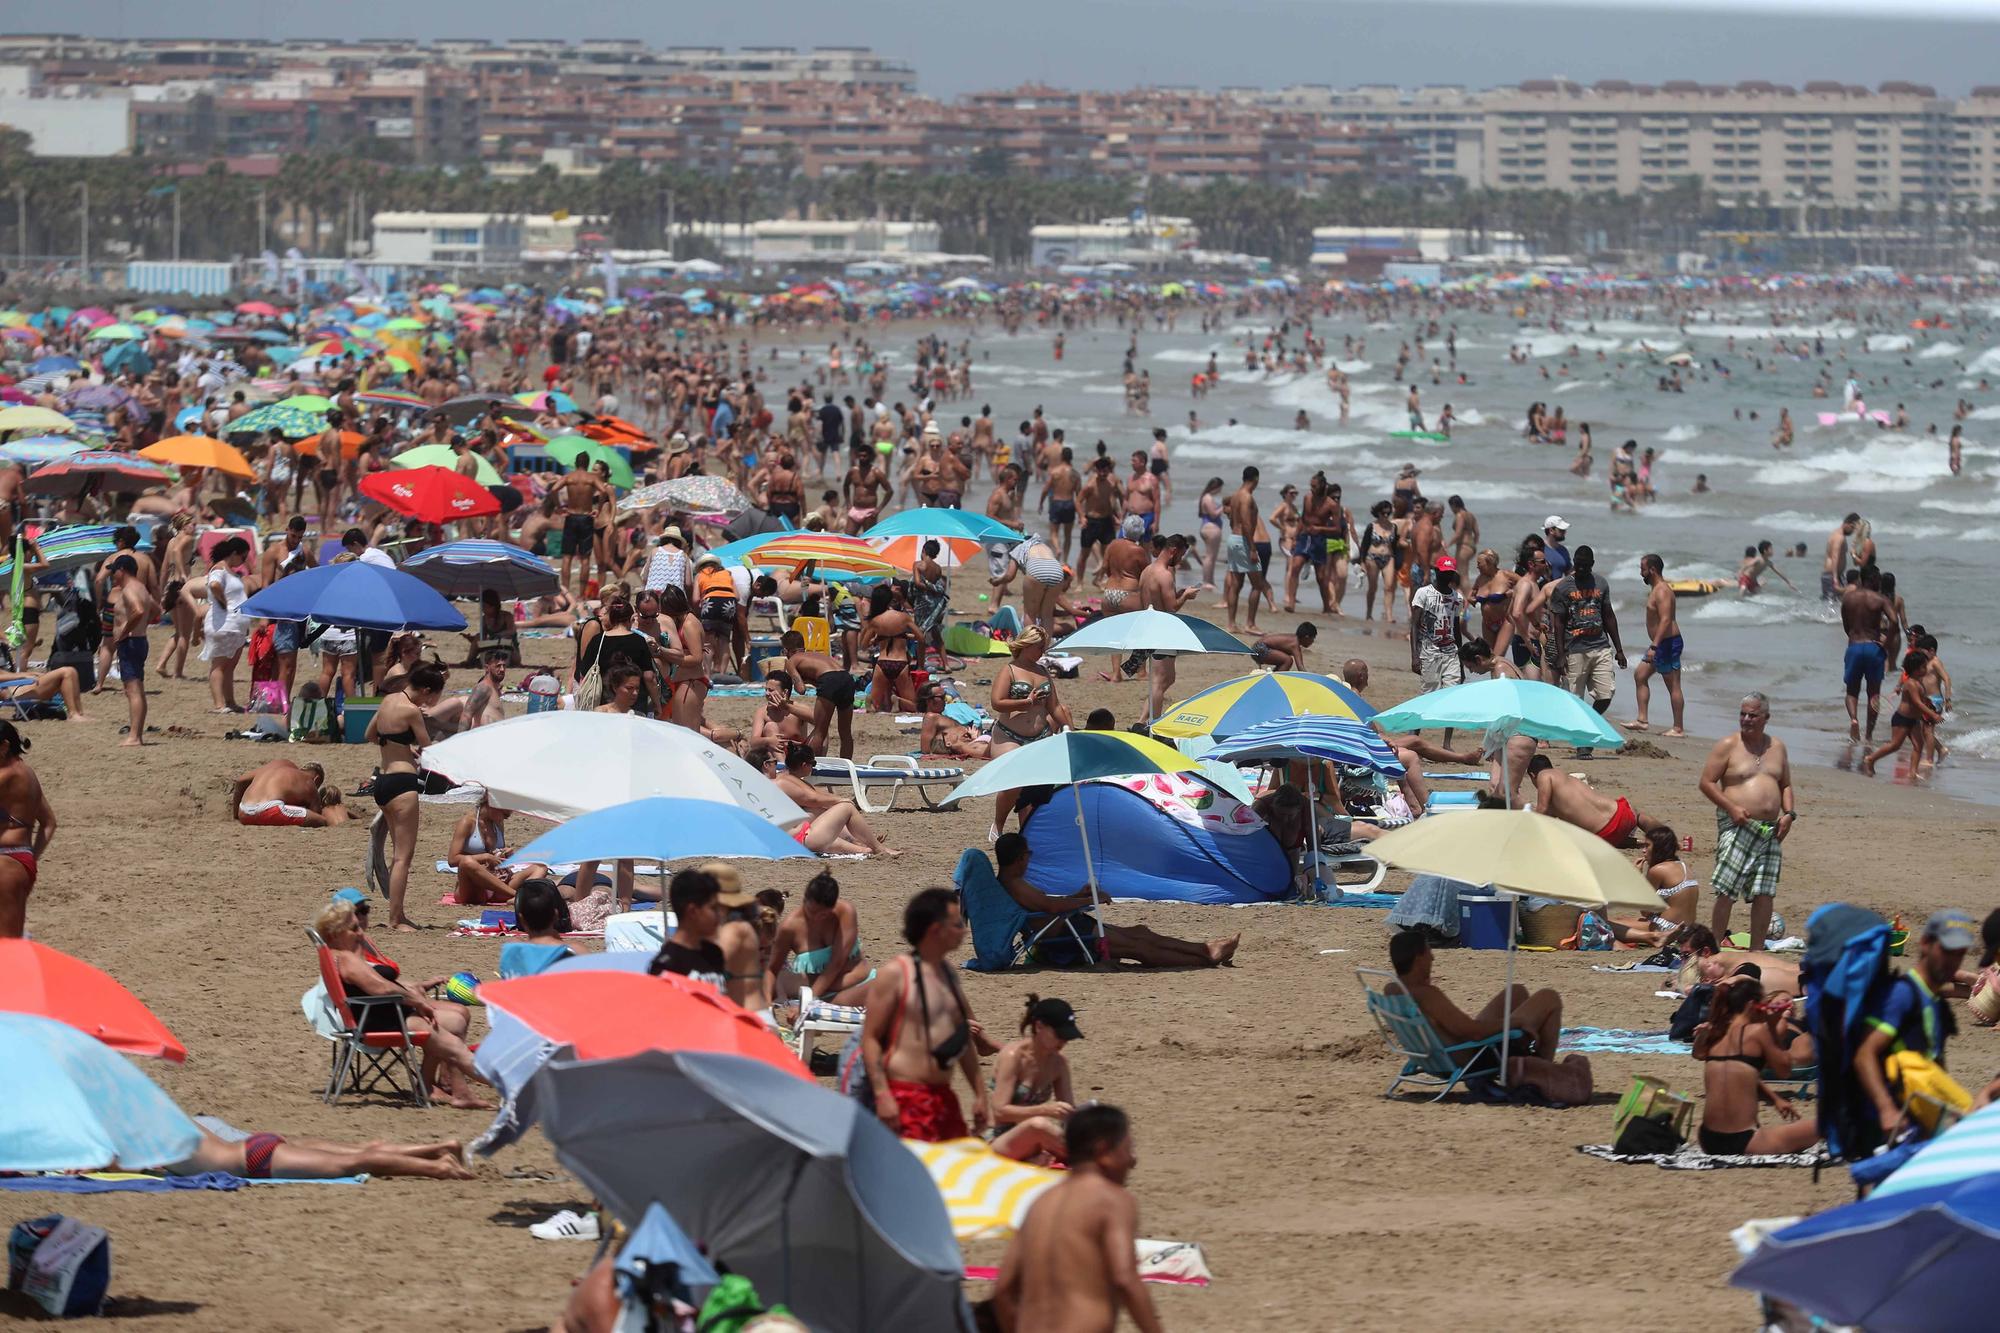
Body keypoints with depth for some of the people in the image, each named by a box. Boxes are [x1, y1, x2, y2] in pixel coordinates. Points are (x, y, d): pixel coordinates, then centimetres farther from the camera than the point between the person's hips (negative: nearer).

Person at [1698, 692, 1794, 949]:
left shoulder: (1777, 747, 15)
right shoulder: (1728, 746, -1)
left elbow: (1785, 785, 23)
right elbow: (1706, 782, -3)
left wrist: (1789, 813, 5)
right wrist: (1731, 807, -15)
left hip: (1770, 831, 5)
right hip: (1737, 828, -5)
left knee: (1765, 894, 2)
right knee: (1726, 891, -10)